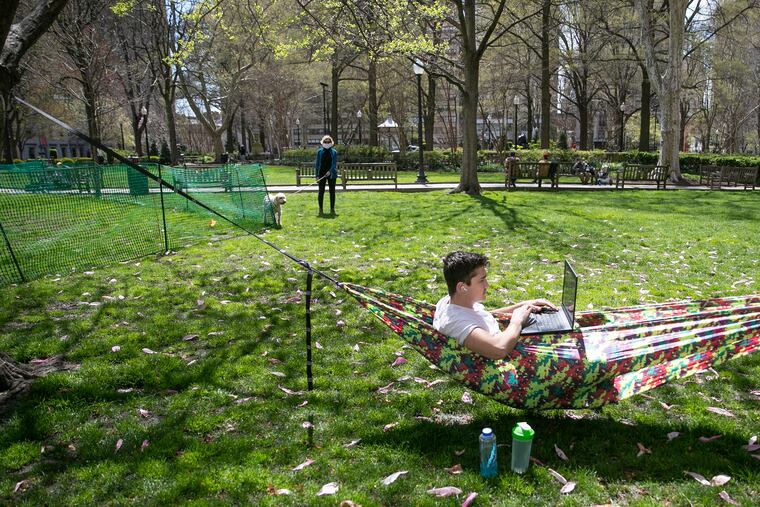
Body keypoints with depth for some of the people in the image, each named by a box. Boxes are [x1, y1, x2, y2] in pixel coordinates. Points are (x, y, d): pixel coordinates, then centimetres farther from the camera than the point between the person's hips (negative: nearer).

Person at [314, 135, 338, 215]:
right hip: (322, 174, 0)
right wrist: (317, 175, -4)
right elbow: (317, 163, 3)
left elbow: (334, 163, -6)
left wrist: (330, 171, -23)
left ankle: (332, 209, 12)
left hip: (331, 174, 0)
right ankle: (321, 209, 9)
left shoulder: (334, 152, 3)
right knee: (321, 192, 2)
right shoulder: (319, 151, 4)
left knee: (332, 192, 5)